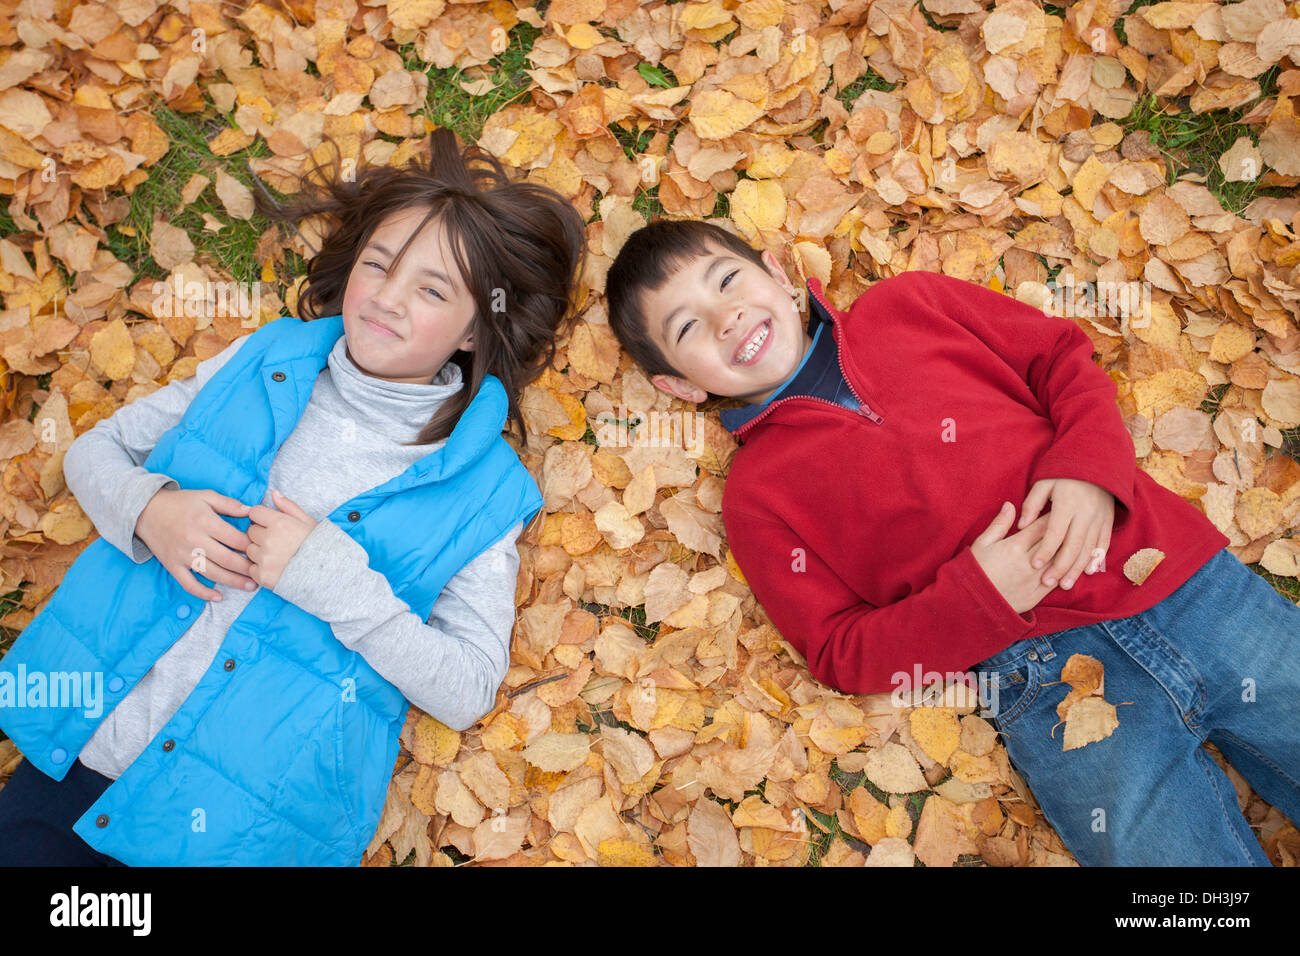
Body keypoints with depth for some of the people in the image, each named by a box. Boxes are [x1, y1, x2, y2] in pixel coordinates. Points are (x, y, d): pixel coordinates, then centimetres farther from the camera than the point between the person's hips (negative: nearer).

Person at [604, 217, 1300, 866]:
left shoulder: (911, 304, 10)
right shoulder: (755, 497, 1)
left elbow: (1063, 354, 13)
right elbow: (842, 654, -1)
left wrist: (1088, 466, -6)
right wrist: (978, 596, -15)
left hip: (1189, 578, 3)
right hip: (1050, 679, -3)